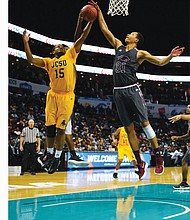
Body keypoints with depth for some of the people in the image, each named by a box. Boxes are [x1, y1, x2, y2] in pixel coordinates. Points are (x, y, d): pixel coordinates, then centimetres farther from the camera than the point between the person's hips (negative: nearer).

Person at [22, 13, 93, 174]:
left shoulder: (70, 55, 10)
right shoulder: (49, 61, 15)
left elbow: (82, 38, 4)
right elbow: (31, 60, 4)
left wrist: (91, 21, -2)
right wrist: (26, 42, 0)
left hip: (67, 96, -2)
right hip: (53, 96, 3)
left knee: (61, 128, -3)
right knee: (50, 126, 4)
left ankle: (57, 158, 7)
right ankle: (49, 153, 22)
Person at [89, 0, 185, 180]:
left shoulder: (140, 53, 3)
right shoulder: (119, 46, 17)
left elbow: (160, 62, -1)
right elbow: (105, 29, 19)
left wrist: (171, 56, -19)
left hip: (132, 90, -5)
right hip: (118, 92, 5)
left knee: (144, 123, -10)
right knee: (129, 128, 4)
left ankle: (159, 158, -4)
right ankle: (140, 163, 10)